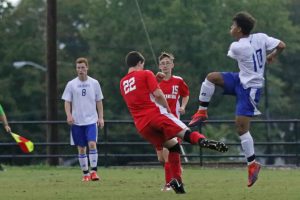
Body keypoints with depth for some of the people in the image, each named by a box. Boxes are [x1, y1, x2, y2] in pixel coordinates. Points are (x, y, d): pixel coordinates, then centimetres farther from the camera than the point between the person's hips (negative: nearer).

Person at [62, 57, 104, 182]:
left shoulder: (94, 83, 4)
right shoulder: (71, 84, 3)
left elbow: (99, 102, 9)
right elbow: (67, 102, 3)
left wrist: (101, 117, 2)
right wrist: (69, 115, -13)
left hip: (91, 120, -1)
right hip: (77, 121, 1)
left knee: (92, 144, -18)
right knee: (81, 148, 4)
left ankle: (93, 171, -15)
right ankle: (85, 174, 13)